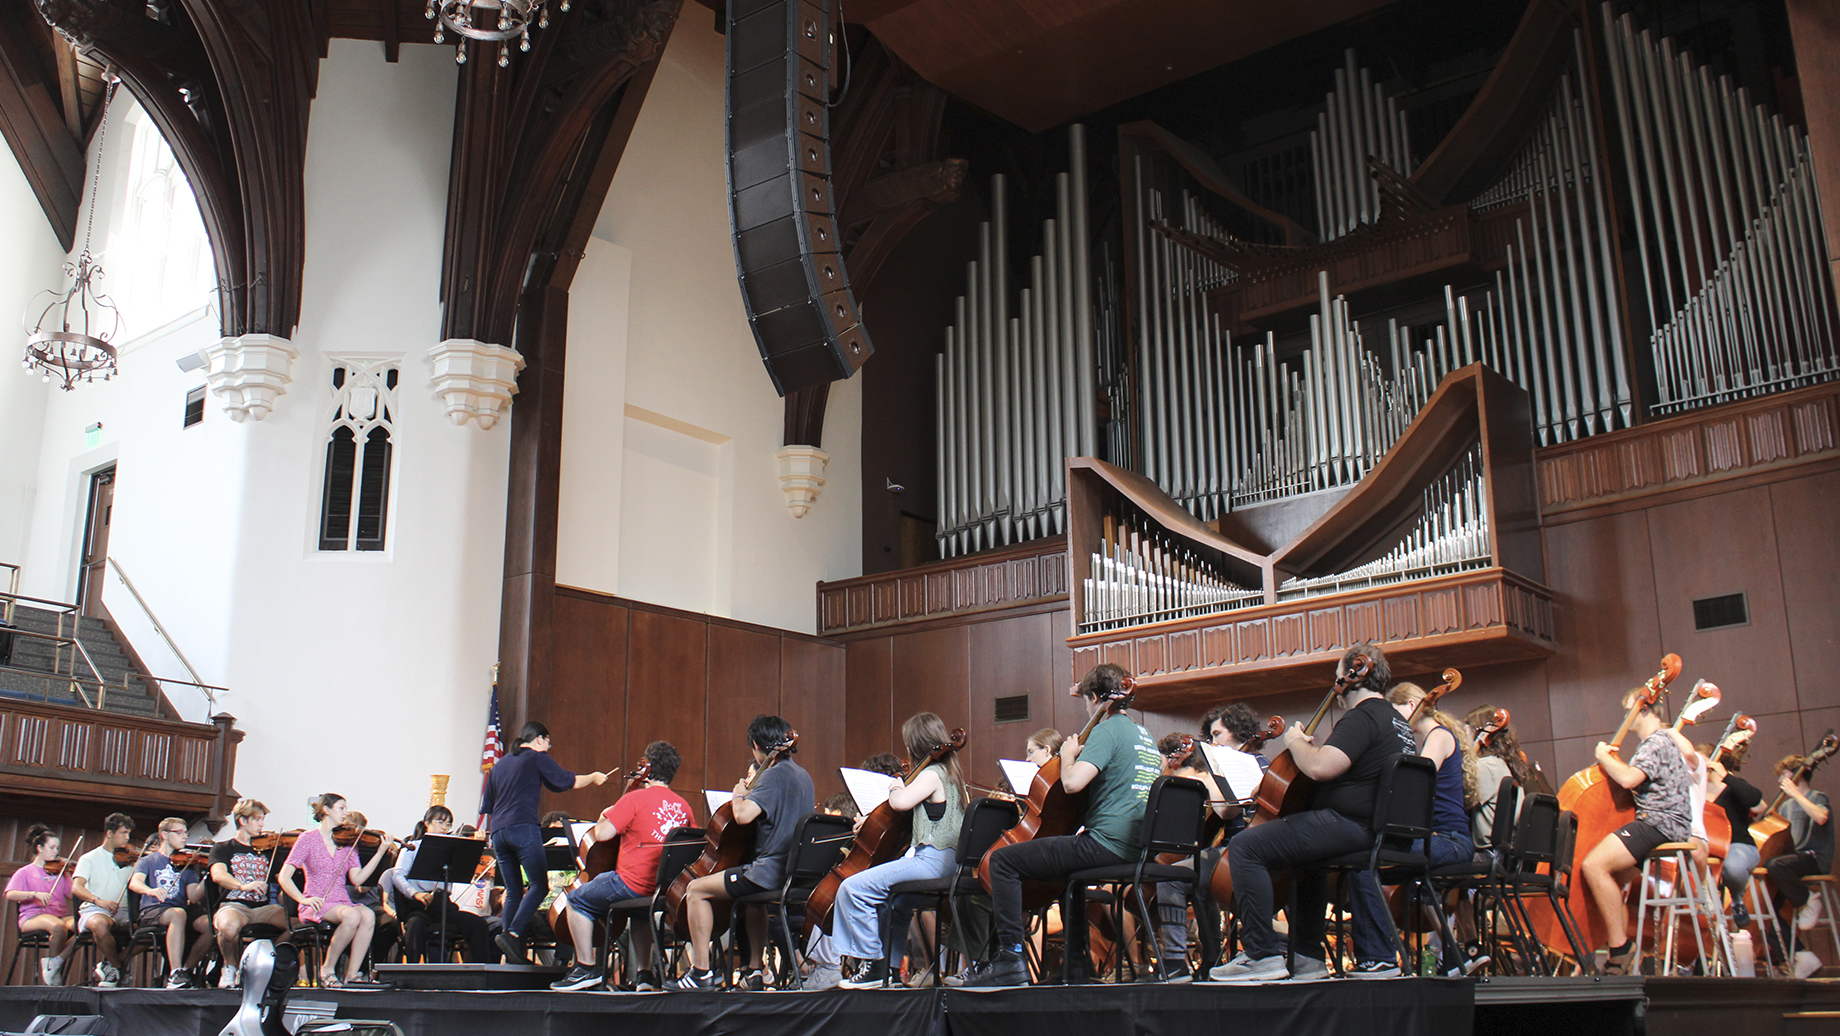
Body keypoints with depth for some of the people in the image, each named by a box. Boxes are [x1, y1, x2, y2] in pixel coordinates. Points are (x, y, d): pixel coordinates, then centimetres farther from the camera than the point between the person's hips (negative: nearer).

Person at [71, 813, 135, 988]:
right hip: (94, 910, -4)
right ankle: (118, 967, -15)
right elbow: (76, 888, -9)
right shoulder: (90, 859, 8)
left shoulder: (129, 860, 18)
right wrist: (98, 900, -28)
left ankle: (110, 966, -5)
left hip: (123, 913, 4)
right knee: (100, 924, -39)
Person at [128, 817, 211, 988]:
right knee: (178, 914, -38)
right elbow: (134, 883, -11)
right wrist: (151, 890, -33)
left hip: (182, 911, 3)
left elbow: (193, 896, 4)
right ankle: (175, 973, -38)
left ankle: (186, 969, -7)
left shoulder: (186, 864, 19)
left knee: (210, 924, -27)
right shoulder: (148, 861, 12)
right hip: (152, 911, -3)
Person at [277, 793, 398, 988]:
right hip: (317, 906, -4)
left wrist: (381, 852, -8)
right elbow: (284, 877, -6)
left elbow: (357, 878, 1)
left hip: (343, 903, 4)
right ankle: (327, 969, -14)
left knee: (368, 915, -30)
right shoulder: (308, 838, 2)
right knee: (352, 915, -34)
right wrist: (303, 899, -23)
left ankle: (351, 976, -24)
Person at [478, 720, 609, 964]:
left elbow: (486, 807, 25)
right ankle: (513, 934, -24)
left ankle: (513, 953, 4)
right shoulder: (538, 758, 4)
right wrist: (593, 777, 23)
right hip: (524, 828, -7)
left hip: (498, 832, 7)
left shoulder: (499, 765, 22)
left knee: (513, 892, 9)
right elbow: (568, 781, 7)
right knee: (539, 885, -6)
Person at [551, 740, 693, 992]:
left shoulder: (636, 798, -11)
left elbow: (602, 834, -14)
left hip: (633, 884, -7)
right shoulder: (683, 806, 7)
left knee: (576, 900, 12)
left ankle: (587, 968, 8)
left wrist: (604, 817, 9)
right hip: (666, 889, 7)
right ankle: (644, 973, 29)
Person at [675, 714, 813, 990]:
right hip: (796, 871, 10)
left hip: (771, 871, -10)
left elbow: (743, 815, -27)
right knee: (753, 894, 40)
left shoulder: (773, 775, -15)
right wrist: (751, 792, 19)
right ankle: (753, 970, 37)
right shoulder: (803, 775, 13)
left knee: (696, 890, 2)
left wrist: (739, 795, -7)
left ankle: (701, 972, 2)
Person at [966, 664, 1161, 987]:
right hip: (1136, 847, 10)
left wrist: (1068, 755, -2)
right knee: (1069, 861, 39)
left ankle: (1010, 956, -11)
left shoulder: (1107, 730, -10)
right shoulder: (1144, 736, 17)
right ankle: (1075, 960, 37)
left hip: (1106, 844, -10)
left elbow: (1072, 783, -23)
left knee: (1003, 860, -6)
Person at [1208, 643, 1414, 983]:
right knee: (1307, 856, 38)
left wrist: (1296, 743, -6)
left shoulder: (1363, 717, -14)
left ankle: (1262, 954, -13)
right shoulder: (1396, 720, 19)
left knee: (1246, 846, -15)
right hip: (1375, 827, 11)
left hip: (1348, 824, -11)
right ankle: (1307, 955, 35)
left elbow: (1320, 768, -26)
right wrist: (1314, 745, 20)